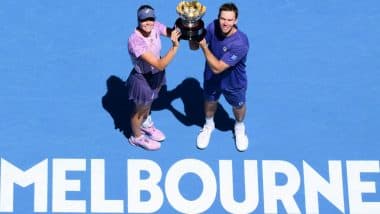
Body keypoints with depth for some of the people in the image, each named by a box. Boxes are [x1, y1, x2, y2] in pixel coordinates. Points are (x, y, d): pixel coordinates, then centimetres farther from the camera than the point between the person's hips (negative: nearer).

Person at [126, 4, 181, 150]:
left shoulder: (156, 27, -20)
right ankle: (137, 137, 50)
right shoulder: (135, 41, -39)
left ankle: (146, 124, 64)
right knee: (139, 110, 22)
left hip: (156, 74, 6)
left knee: (149, 102, 34)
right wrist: (175, 46, -47)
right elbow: (160, 64, -40)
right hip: (142, 79, -6)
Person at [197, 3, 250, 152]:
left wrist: (204, 46, -36)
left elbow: (217, 67, -37)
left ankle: (239, 127, 59)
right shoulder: (213, 27, -26)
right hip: (211, 78, 3)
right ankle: (209, 126, 60)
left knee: (238, 106, 25)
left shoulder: (240, 43, -41)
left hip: (233, 82, -3)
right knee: (210, 102, 29)